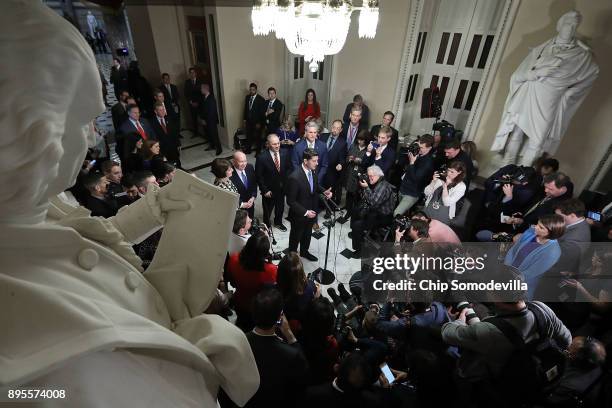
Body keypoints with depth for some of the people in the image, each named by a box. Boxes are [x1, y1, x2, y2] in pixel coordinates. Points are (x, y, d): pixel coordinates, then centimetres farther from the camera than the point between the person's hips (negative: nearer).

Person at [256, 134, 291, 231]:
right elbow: (259, 176, -15)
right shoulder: (261, 157, -22)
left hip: (282, 187, 4)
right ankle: (266, 225, 44)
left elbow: (289, 168, 3)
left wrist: (286, 181, -5)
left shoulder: (285, 153, -10)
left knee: (280, 207, 24)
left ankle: (278, 222, 51)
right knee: (268, 209, 17)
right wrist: (265, 190, -15)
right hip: (269, 190, -4)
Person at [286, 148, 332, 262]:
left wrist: (324, 191, -10)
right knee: (296, 237, 19)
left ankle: (304, 252, 54)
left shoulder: (313, 171, -10)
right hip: (299, 215, -7)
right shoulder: (294, 178, -32)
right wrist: (305, 212, -27)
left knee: (307, 234, 28)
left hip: (311, 211, 7)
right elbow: (291, 201, -25)